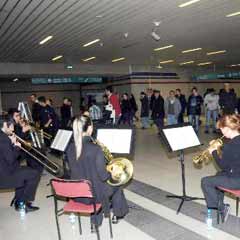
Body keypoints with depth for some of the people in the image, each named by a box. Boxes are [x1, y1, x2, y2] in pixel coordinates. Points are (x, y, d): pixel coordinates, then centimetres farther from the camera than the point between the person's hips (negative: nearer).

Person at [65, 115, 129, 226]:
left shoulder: (70, 148, -8)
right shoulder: (95, 149, -26)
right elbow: (103, 176, -20)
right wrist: (112, 172, 2)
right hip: (93, 194, -5)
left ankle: (96, 217, 43)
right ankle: (116, 215, 45)